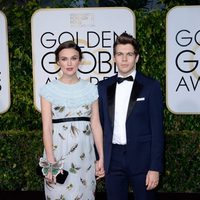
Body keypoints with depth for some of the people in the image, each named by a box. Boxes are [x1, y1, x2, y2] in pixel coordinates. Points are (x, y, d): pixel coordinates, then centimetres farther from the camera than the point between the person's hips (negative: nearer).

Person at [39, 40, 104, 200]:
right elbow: (47, 128, -6)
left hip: (84, 153, 2)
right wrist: (51, 163, -14)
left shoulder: (91, 89, 5)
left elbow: (96, 125, 5)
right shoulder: (49, 89, -1)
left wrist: (101, 158, 1)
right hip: (58, 151, -2)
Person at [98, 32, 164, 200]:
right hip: (113, 159, 3)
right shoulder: (103, 87, 7)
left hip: (142, 158, -3)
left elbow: (157, 129, -6)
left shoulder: (151, 86, -3)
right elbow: (101, 124, 11)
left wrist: (155, 167, -10)